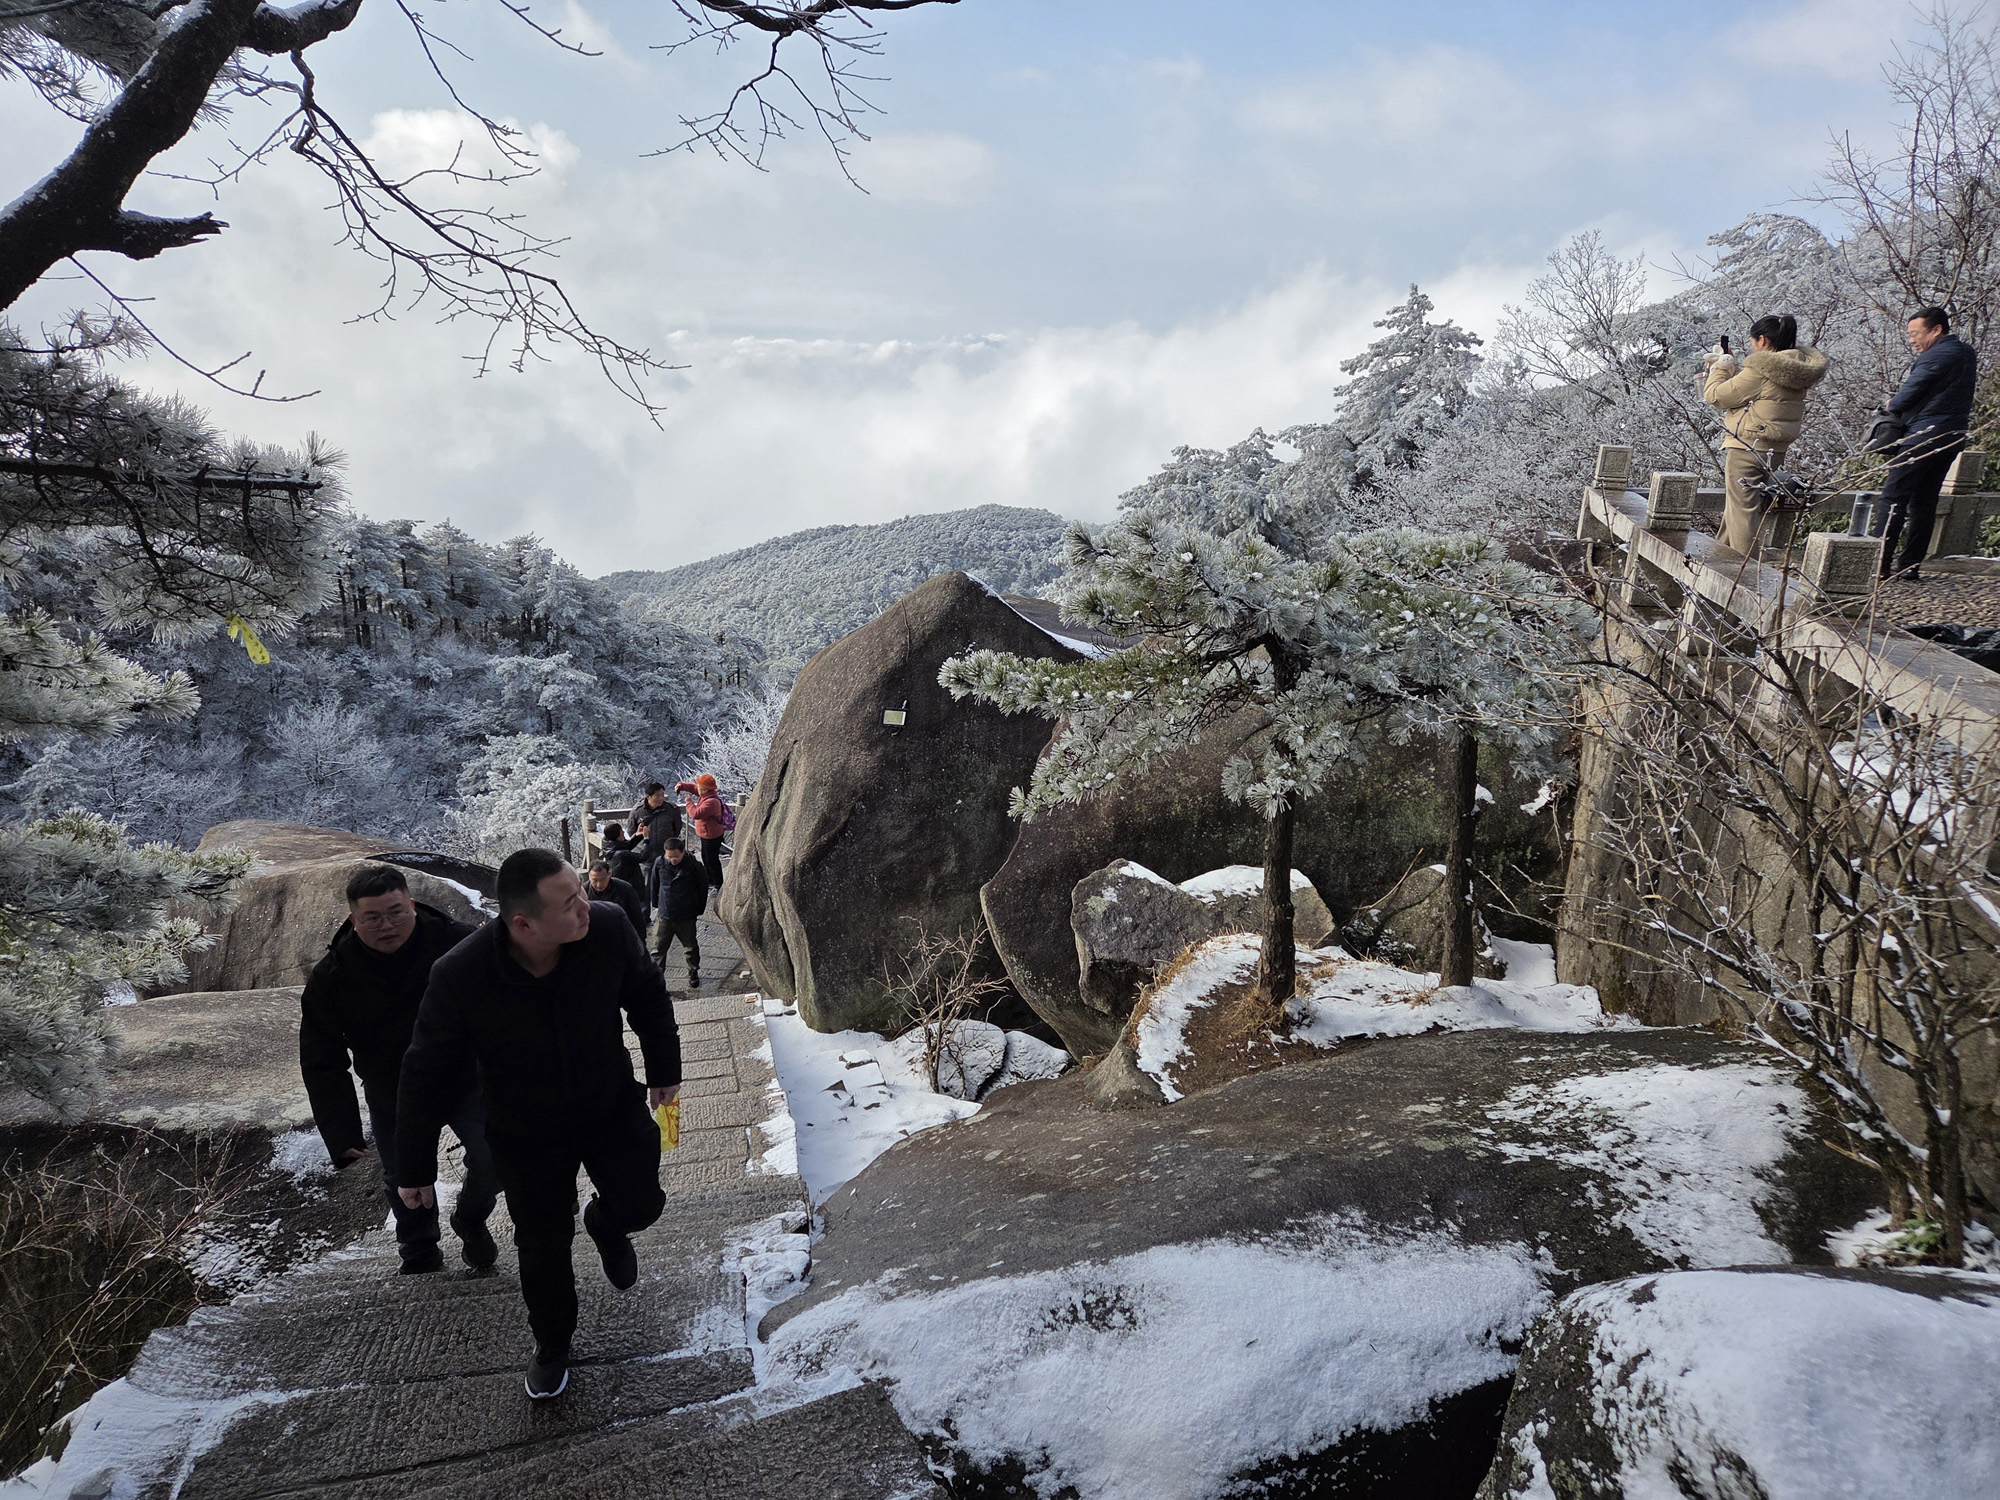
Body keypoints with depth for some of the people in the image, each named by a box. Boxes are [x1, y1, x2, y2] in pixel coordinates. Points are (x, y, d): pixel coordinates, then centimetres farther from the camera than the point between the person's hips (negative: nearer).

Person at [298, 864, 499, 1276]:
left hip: (466, 1083, -1)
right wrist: (342, 1136, -18)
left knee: (493, 1159, -12)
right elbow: (322, 1064, -11)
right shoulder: (331, 977, -15)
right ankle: (420, 1257, 43)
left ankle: (470, 1222, 22)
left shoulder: (457, 943, -20)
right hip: (394, 1101, 2)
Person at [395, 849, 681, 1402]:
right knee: (543, 1249, 10)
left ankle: (604, 1223, 37)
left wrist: (664, 1067, 7)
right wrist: (415, 1166, -6)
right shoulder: (459, 978, -32)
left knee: (640, 1204, -3)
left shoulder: (607, 928, -27)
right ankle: (552, 1345, 41)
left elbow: (648, 996, -4)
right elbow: (426, 1075, -16)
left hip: (613, 1106, 1)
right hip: (525, 1134, -1)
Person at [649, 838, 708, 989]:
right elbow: (654, 885, 9)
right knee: (658, 948, 3)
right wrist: (656, 905, 13)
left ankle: (693, 973, 36)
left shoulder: (694, 866, -14)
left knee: (691, 947, 16)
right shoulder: (660, 863, -8)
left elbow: (703, 887, -1)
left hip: (686, 916, -1)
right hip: (664, 915, 1)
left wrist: (699, 910, 4)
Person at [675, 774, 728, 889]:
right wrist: (681, 785, -6)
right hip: (706, 834, 10)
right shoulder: (705, 794, -2)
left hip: (711, 836, -10)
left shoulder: (711, 802, -33)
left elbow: (696, 814, -35)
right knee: (706, 858, 24)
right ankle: (710, 881, 40)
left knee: (711, 860, 2)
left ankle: (718, 885, 15)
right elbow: (692, 787, 12)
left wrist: (689, 803, -20)